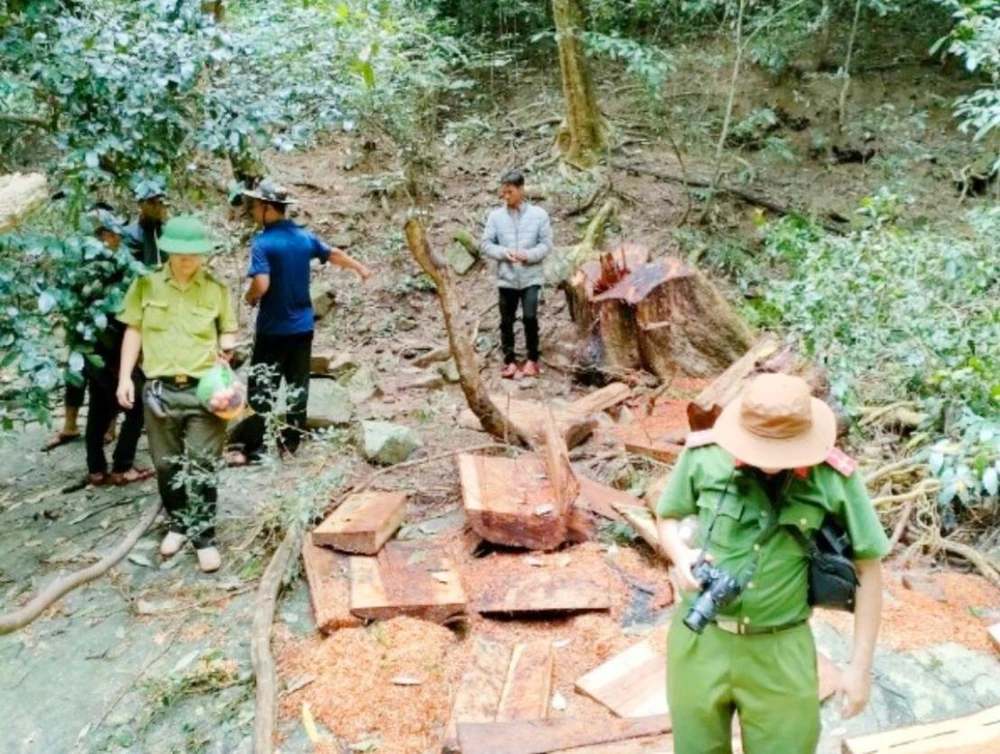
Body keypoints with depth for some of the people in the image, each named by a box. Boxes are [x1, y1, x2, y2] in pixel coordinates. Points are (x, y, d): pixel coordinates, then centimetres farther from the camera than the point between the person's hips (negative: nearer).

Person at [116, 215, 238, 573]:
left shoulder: (216, 289, 2)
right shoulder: (146, 285, 3)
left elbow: (228, 331, 13)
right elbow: (134, 330, 7)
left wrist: (227, 345, -9)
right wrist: (125, 376, 1)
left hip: (204, 388, -1)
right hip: (160, 389, 2)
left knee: (202, 465, 1)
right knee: (167, 464, 12)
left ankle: (204, 536, 11)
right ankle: (179, 524, 31)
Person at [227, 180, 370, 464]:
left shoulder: (263, 242, -16)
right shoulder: (304, 237, 3)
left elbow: (261, 285, -25)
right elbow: (334, 254, 19)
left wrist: (249, 298, -2)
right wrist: (360, 268, 37)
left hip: (273, 329, -5)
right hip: (302, 326, 6)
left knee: (262, 387, 2)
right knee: (297, 385, 12)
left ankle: (252, 448, 5)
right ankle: (290, 442, 21)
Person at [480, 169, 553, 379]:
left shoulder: (539, 214, -1)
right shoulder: (495, 216, 1)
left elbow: (546, 244, -1)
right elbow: (486, 244, 3)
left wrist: (529, 254, -18)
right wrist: (504, 252, -15)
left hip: (531, 276, -2)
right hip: (506, 277, 2)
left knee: (530, 317, -7)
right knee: (507, 321, 6)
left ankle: (532, 359, 9)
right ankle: (510, 360, 17)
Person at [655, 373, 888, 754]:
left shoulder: (835, 478, -16)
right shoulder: (703, 455, -13)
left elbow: (868, 567, -4)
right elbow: (667, 516, 5)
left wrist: (861, 665, -3)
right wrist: (680, 555, -17)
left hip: (780, 651, -1)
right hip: (699, 640, 2)